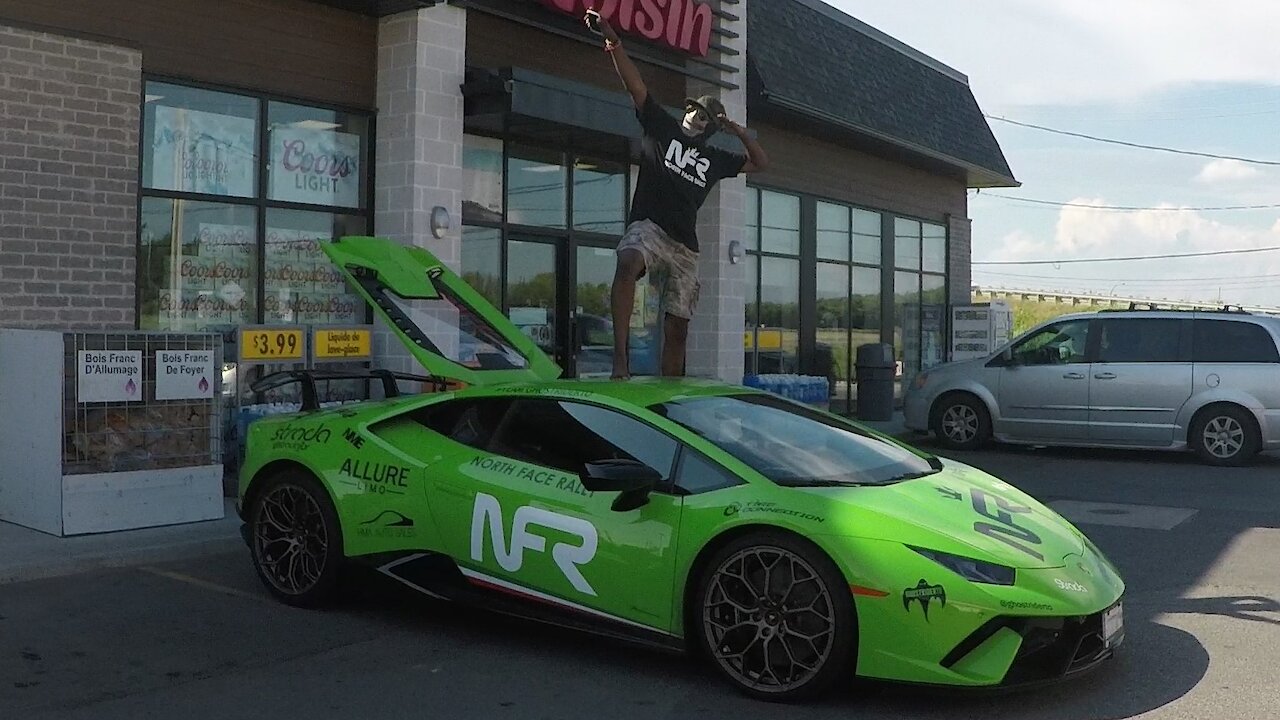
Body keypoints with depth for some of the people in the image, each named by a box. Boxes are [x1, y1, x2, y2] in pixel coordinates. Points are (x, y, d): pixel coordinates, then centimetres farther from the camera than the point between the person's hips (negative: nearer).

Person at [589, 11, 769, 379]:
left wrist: (738, 131, 17)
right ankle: (620, 355, -46)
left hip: (685, 244, 5)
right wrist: (612, 39, -8)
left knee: (677, 327, 4)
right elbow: (634, 83, 2)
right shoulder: (662, 127, 12)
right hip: (649, 225, -5)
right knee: (628, 262, -40)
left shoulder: (715, 159, 22)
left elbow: (761, 163, 30)